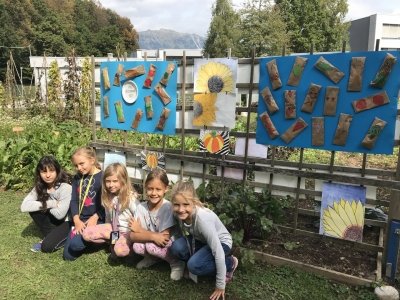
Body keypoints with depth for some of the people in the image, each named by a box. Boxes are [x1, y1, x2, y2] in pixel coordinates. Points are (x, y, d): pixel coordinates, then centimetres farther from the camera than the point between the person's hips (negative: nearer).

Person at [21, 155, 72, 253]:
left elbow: (59, 214, -28)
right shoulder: (40, 187, -9)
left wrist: (46, 205, -12)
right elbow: (24, 206, -20)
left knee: (47, 246, -23)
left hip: (67, 221, -7)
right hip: (54, 219, 7)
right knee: (34, 209, -15)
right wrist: (50, 204, -26)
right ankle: (50, 236, -1)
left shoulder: (65, 187, -27)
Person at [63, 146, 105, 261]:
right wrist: (77, 221, -11)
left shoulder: (102, 177, -10)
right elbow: (74, 201, 3)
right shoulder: (77, 178, 8)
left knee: (76, 243, -29)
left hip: (97, 219, -6)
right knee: (68, 256, 1)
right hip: (80, 219, 6)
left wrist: (94, 218, -21)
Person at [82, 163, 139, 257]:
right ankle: (114, 238, -7)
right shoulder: (108, 197, 1)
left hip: (128, 230, -7)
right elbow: (108, 217, 12)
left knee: (120, 250, -36)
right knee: (86, 234, -11)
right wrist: (107, 231, 8)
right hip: (113, 228, 7)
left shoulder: (130, 197, -19)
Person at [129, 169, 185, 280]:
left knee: (151, 245, -30)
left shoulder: (167, 207, -24)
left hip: (172, 245, -4)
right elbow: (133, 236, -16)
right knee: (137, 247, -22)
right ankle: (153, 257, 11)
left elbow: (165, 237, -26)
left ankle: (177, 263, -5)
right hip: (152, 243, 4)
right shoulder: (141, 207, -12)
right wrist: (153, 236, -33)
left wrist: (139, 230, -19)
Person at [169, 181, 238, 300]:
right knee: (176, 247, -19)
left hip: (221, 242, -6)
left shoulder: (202, 219, -37)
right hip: (201, 240, 6)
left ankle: (229, 263, -1)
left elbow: (218, 252, -32)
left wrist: (220, 285, -25)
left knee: (194, 265, -27)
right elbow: (185, 235, 0)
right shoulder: (180, 213, -20)